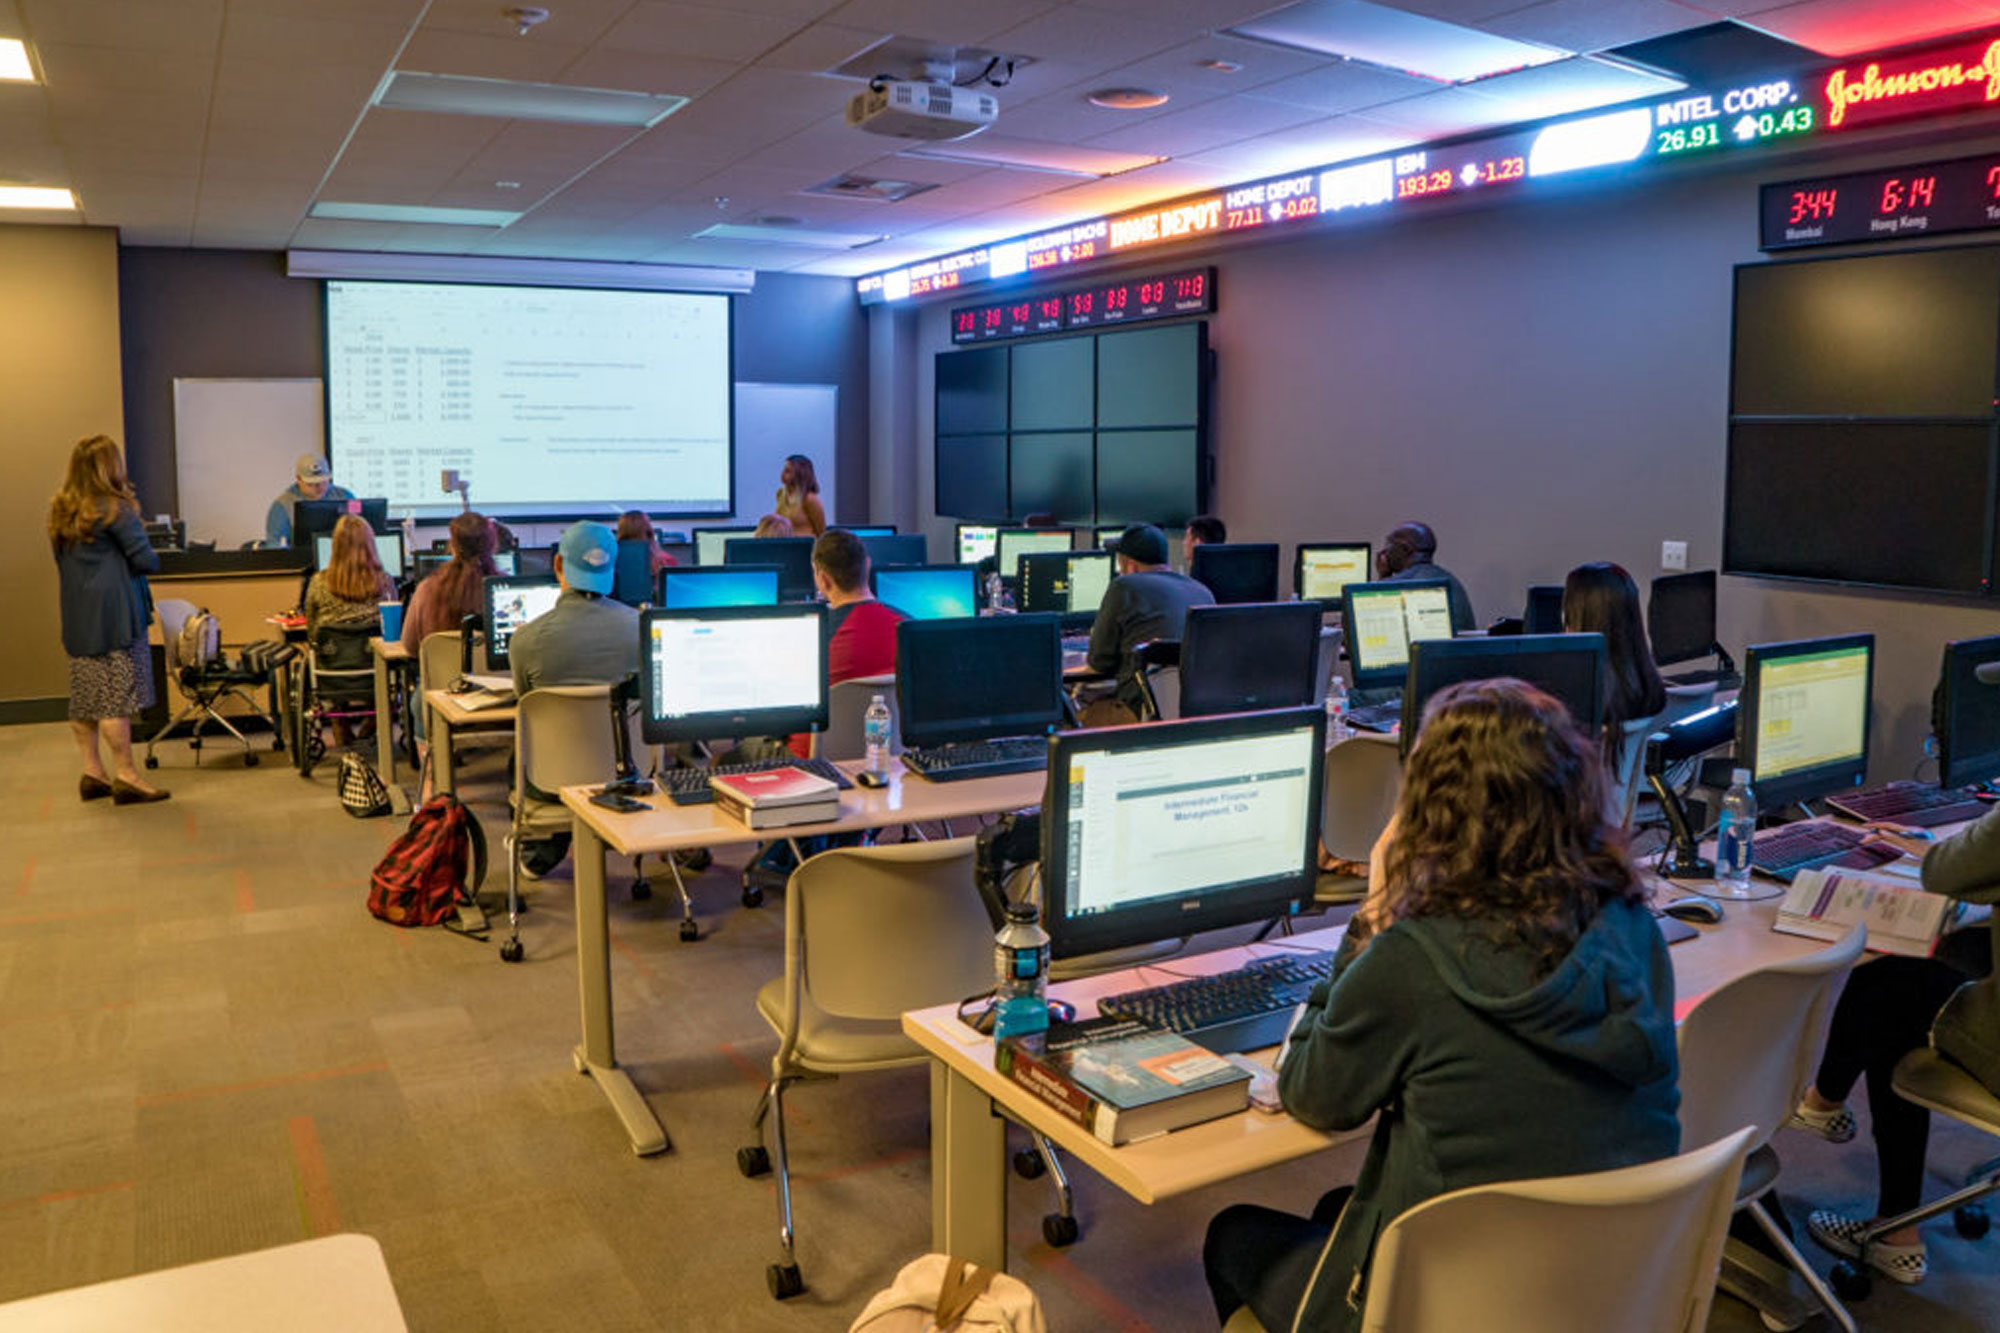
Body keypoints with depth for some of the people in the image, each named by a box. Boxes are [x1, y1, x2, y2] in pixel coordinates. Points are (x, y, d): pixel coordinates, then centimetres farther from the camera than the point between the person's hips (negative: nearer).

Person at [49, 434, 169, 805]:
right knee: (117, 695, -6)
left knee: (84, 697, 10)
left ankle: (92, 772, 16)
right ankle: (125, 776, -5)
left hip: (76, 617, 8)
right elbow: (145, 560, -13)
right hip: (114, 614, -8)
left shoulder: (60, 511, 12)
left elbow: (62, 562, 18)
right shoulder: (115, 509, -10)